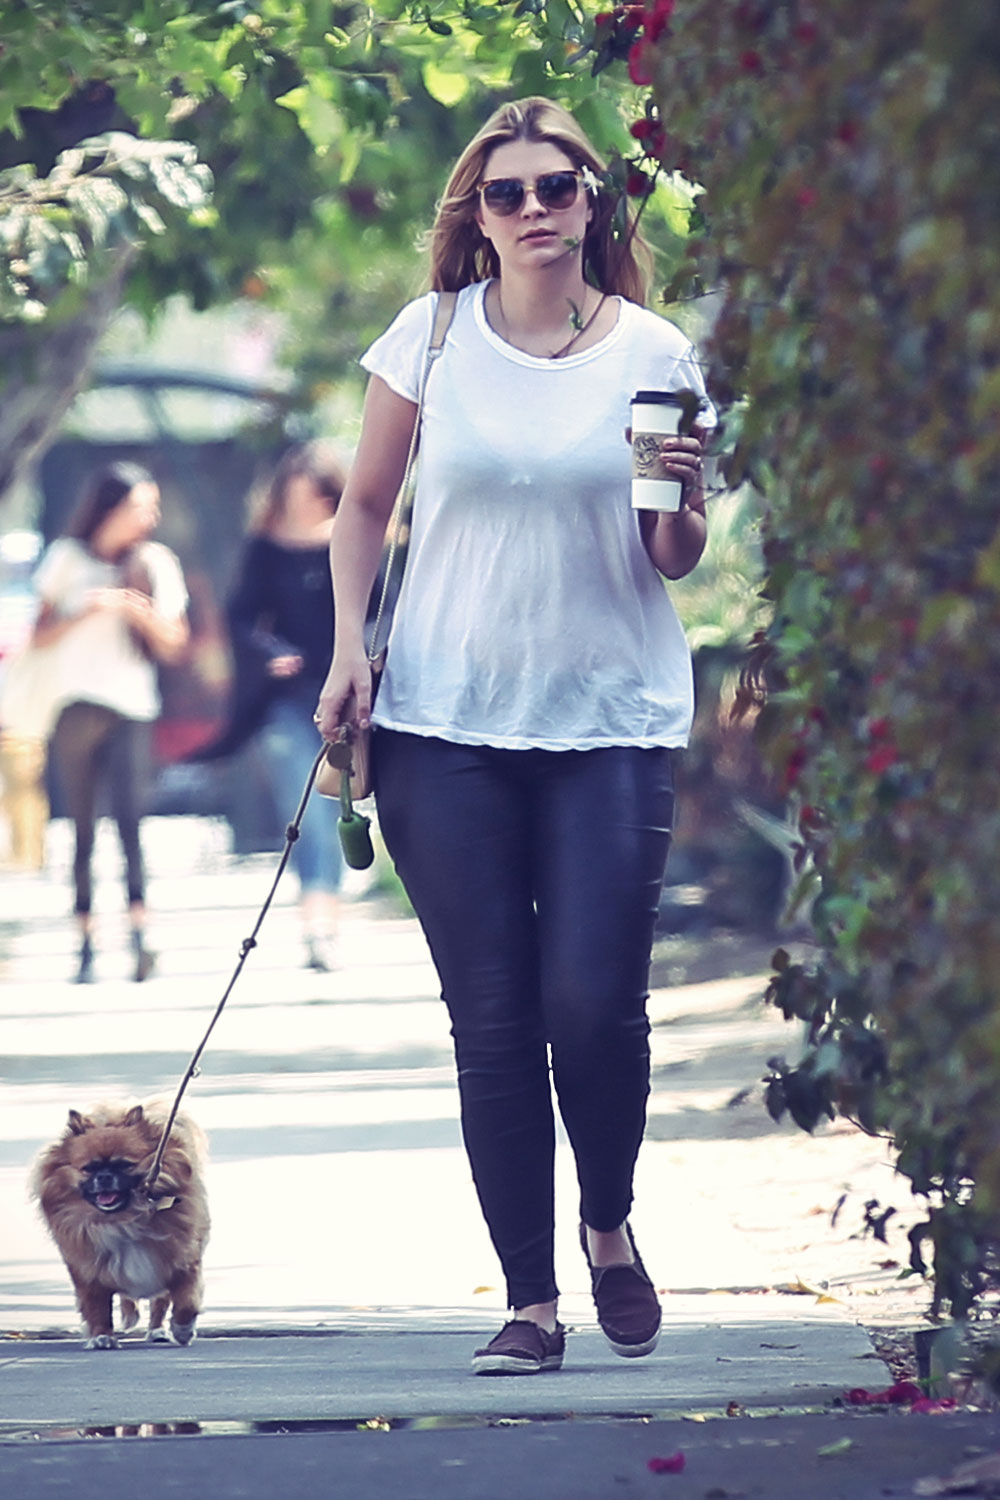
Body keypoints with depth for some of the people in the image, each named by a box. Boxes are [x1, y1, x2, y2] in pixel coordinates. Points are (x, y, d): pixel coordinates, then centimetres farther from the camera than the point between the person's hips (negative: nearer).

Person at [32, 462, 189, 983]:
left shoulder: (156, 563, 11)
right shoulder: (68, 557, 9)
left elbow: (173, 646, 11)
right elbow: (40, 635, 6)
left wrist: (142, 612, -7)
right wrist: (88, 611, -9)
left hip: (132, 706, -1)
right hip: (74, 703, 1)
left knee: (128, 814, -19)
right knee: (82, 826, 2)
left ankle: (138, 932, -28)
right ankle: (85, 944, 5)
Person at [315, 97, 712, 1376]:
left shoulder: (653, 354, 2)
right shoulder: (430, 338, 3)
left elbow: (678, 562, 8)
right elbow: (364, 506, 13)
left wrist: (682, 504, -13)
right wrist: (349, 649, 1)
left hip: (613, 719, 0)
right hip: (446, 723, 1)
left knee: (594, 1003, -10)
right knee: (492, 1020, 0)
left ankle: (609, 1228, 19)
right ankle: (530, 1297, 9)